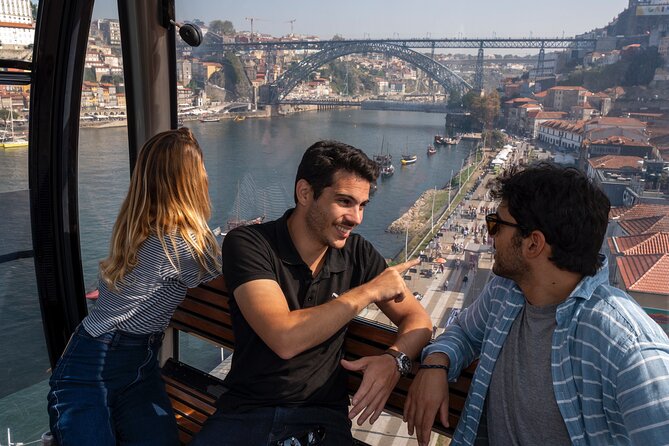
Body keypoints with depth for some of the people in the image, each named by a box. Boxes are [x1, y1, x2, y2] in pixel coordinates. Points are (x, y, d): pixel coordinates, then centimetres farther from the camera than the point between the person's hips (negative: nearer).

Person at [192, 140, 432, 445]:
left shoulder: (357, 253, -1)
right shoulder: (247, 244, -13)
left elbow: (417, 319, 4)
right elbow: (284, 340, -25)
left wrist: (395, 358, -18)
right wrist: (369, 291, -18)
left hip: (322, 419, 2)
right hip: (245, 412, -1)